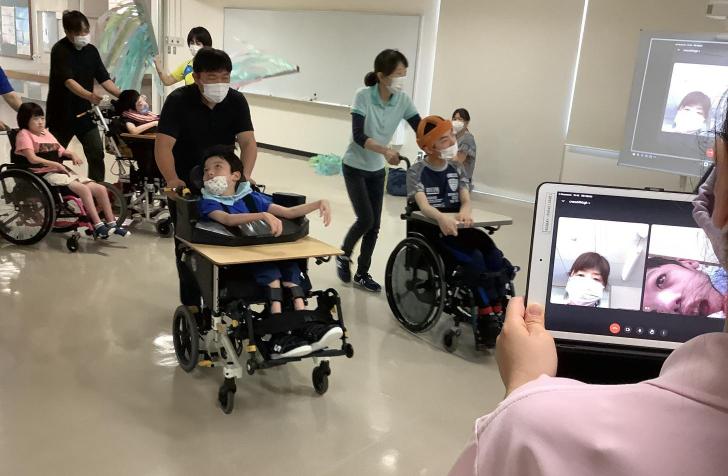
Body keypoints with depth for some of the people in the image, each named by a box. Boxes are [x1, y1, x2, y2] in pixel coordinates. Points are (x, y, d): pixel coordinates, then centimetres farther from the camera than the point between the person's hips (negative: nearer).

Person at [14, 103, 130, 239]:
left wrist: (73, 155, 0)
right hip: (46, 174, -8)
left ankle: (111, 224, -1)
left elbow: (62, 151, 22)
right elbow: (32, 158, -14)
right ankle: (98, 226, -27)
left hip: (62, 171, 8)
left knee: (101, 189, -6)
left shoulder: (46, 133, 22)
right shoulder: (24, 134, -1)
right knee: (84, 189, -29)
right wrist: (56, 164, -18)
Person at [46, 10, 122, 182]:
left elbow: (104, 79, 5)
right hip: (62, 113, -4)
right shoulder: (60, 50, -15)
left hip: (84, 112, 4)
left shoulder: (91, 50, 3)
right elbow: (68, 81, -27)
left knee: (97, 153, -6)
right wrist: (89, 95, -44)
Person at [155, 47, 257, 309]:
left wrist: (245, 175, -34)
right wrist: (172, 180, -41)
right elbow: (163, 144, -27)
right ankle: (190, 302, 19)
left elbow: (248, 141, -18)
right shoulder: (178, 100, -19)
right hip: (185, 183, -2)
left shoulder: (236, 101, -10)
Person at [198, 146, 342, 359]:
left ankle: (304, 325, -34)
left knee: (288, 264, -23)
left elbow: (288, 212, 12)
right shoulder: (208, 202, 3)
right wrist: (264, 216, -36)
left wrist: (318, 203, -4)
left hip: (262, 255, 4)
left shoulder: (251, 197, 18)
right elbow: (228, 219, -20)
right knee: (268, 268, -30)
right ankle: (280, 334, -38)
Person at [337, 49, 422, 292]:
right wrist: (385, 150, -42)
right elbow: (358, 136, -27)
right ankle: (343, 256, 18)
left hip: (377, 170, 5)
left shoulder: (403, 100, -10)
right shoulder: (363, 97, -21)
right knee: (366, 219, -12)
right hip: (355, 167, -4)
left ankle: (362, 274, 21)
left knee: (374, 224, 5)